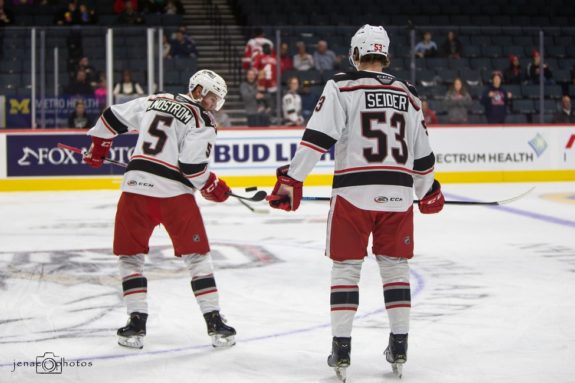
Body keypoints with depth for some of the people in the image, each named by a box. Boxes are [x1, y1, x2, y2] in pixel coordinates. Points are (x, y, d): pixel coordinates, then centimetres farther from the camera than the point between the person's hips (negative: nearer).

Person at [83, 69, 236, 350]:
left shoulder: (153, 102, 15)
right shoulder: (203, 122, -1)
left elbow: (112, 117, 21)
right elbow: (193, 166, -11)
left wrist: (98, 147, 36)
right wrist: (212, 188, 7)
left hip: (135, 188, 4)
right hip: (174, 193, -3)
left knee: (130, 256, 14)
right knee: (197, 256, 6)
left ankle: (136, 323, 9)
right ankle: (214, 323, 5)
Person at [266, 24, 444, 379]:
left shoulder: (341, 87, -1)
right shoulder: (408, 94, 13)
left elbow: (317, 137, -11)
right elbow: (423, 153, 18)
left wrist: (292, 179, -9)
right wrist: (428, 190, 33)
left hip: (354, 193, -3)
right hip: (397, 195, 3)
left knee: (346, 266, 6)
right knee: (395, 266, 15)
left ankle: (341, 349, 4)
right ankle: (400, 347, 16)